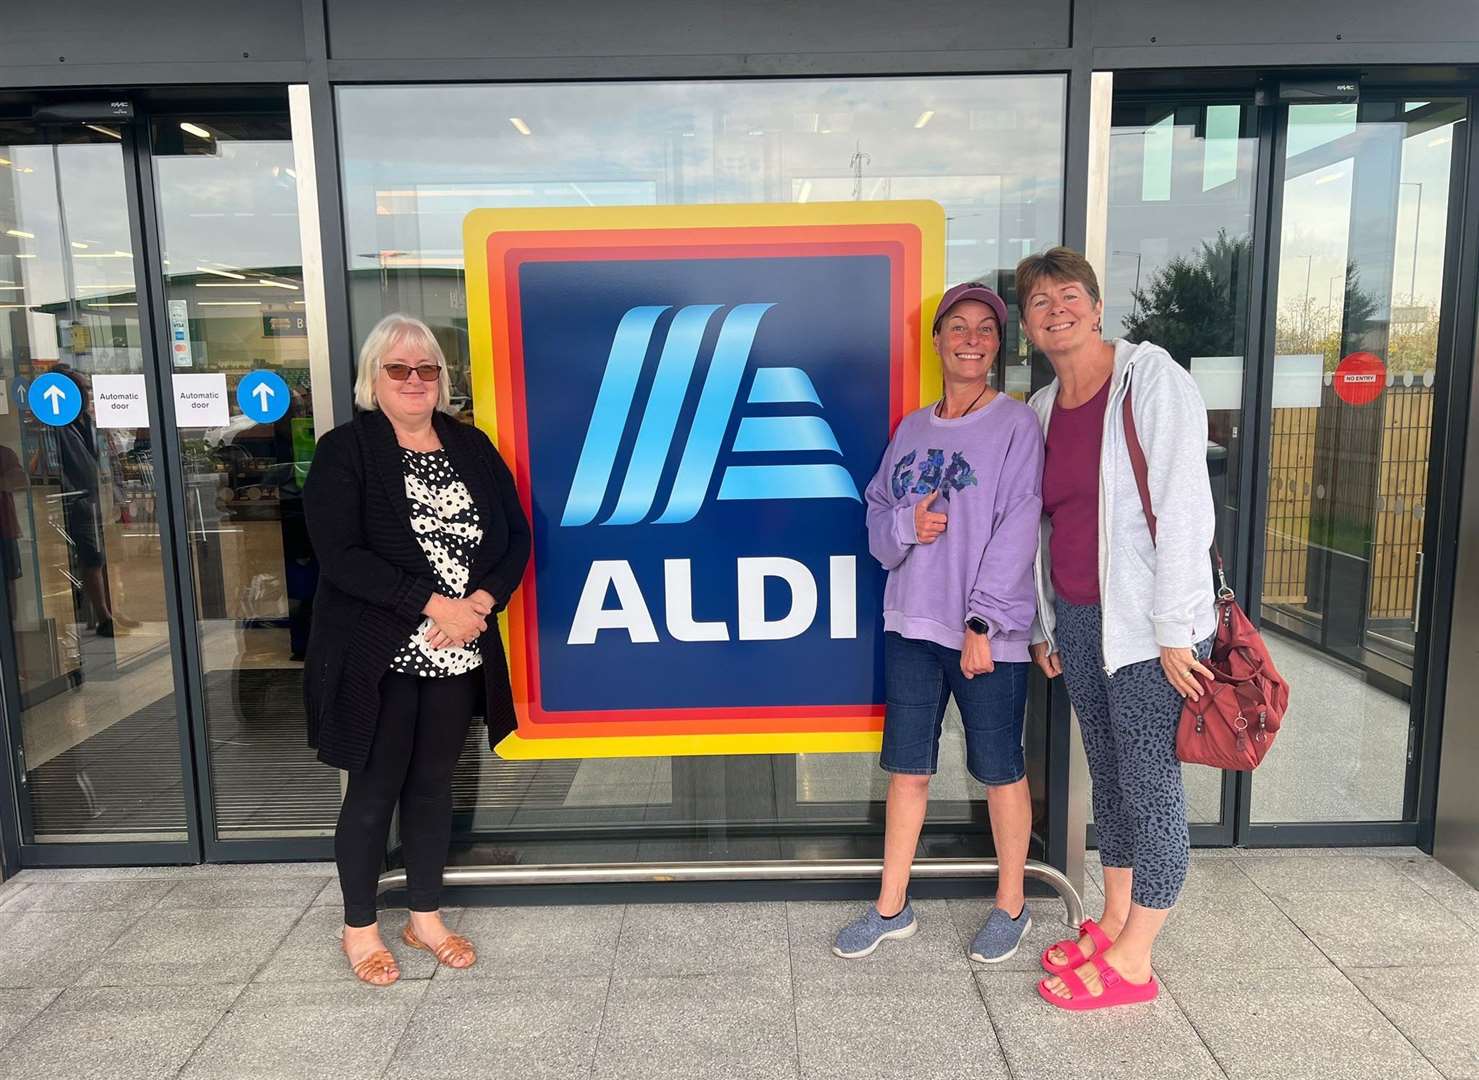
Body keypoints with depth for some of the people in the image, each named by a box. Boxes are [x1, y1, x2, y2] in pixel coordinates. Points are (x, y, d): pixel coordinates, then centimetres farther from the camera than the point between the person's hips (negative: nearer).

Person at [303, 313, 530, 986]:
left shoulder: (471, 446, 7)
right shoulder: (345, 451, -7)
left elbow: (516, 536, 6)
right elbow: (340, 556, -17)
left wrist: (482, 601, -11)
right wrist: (433, 603, -21)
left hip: (459, 655, 4)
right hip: (379, 658, -4)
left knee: (433, 783, 16)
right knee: (374, 790, 8)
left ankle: (425, 917, 33)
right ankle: (359, 928, 28)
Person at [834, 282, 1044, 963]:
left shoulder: (1016, 425, -4)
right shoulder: (911, 431, 11)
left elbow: (1016, 530, -11)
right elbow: (876, 512, 14)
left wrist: (984, 623, -17)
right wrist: (907, 523, -10)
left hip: (989, 633, -4)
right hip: (912, 625, 5)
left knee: (999, 769, 8)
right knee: (907, 766, 11)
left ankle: (1011, 905, 28)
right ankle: (891, 907, 25)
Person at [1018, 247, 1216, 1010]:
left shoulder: (1150, 377, -8)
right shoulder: (1042, 409, 11)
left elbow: (1184, 505, -14)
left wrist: (1175, 630, -16)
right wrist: (1044, 624, 15)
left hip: (1146, 623, -6)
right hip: (1076, 621, 6)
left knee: (1151, 786, 2)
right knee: (1108, 778, 15)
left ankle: (1131, 961, 16)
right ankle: (1112, 924, 30)